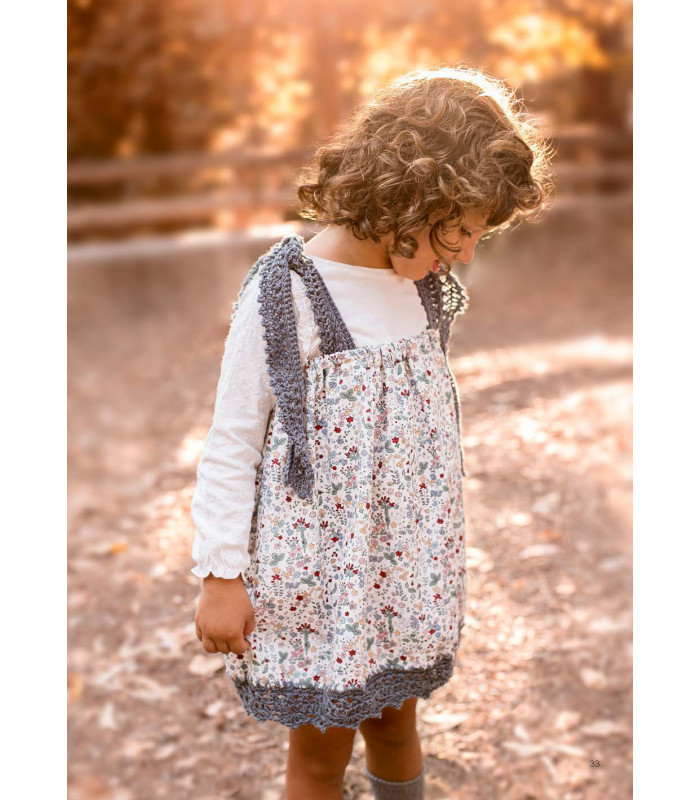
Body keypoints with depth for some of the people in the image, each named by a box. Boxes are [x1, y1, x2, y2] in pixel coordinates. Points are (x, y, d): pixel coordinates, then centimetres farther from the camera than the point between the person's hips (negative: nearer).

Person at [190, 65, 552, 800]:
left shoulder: (424, 287, -1)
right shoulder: (285, 296, -20)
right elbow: (230, 444, -14)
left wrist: (444, 553, 18)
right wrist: (221, 576, -11)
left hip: (406, 568, 6)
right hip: (316, 574, -5)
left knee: (396, 721, 23)